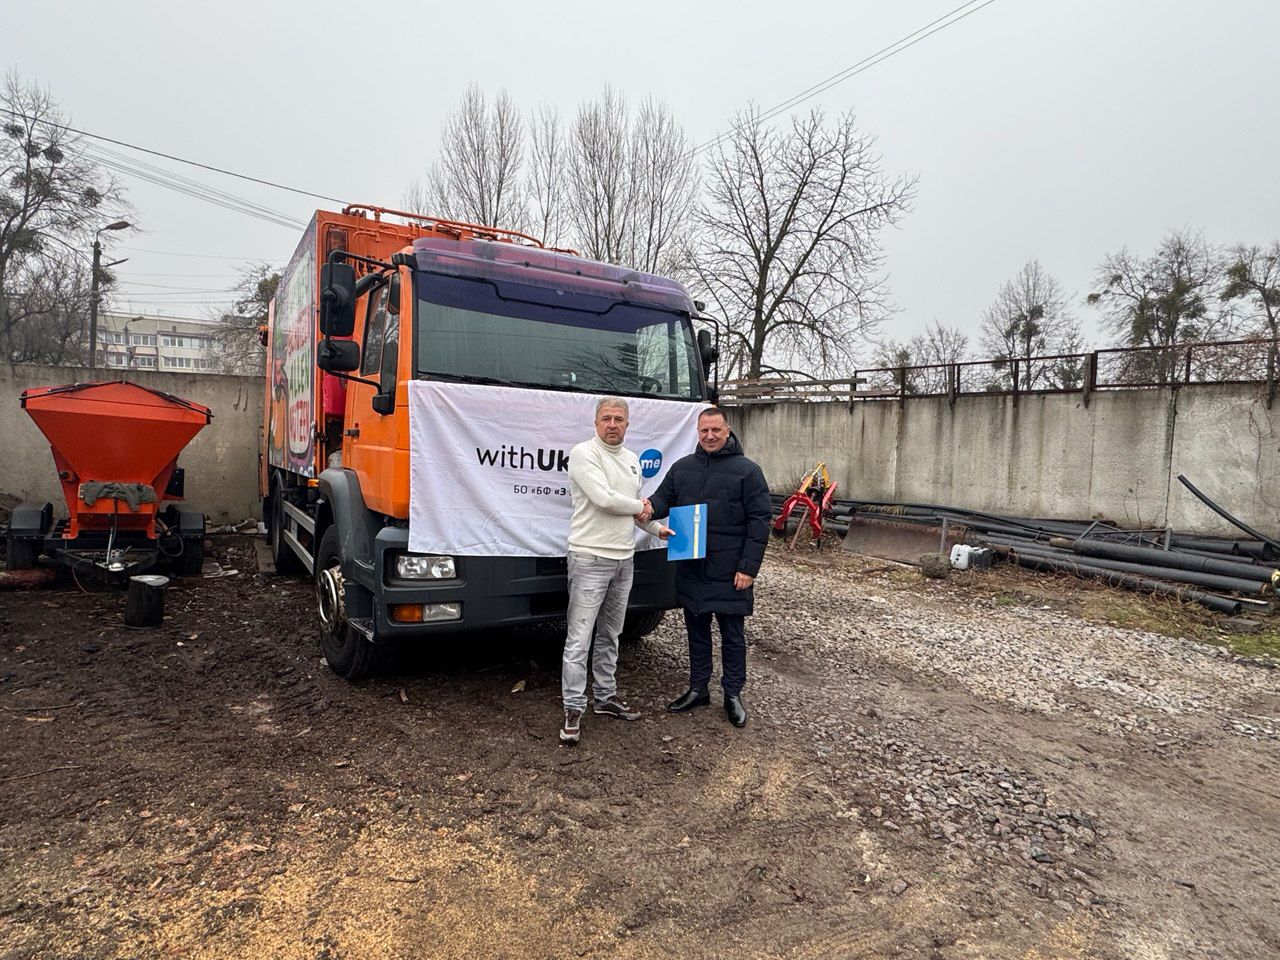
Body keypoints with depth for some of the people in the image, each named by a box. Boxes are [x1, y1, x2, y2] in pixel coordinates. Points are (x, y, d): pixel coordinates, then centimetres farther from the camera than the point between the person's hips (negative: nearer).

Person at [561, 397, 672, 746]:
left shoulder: (632, 460, 14)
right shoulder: (584, 453, -11)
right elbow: (603, 498, -22)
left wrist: (656, 528, 11)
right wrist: (639, 506, -6)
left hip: (623, 560, 8)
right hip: (590, 559, -8)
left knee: (609, 636, 18)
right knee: (579, 639, -3)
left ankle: (606, 696, 30)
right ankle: (574, 709, 5)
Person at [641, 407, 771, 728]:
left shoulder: (747, 470, -6)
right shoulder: (682, 467, 8)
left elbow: (759, 521, -8)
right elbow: (664, 497, 13)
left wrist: (748, 567, -14)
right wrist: (651, 507, -13)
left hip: (730, 574, -4)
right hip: (691, 569, 4)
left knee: (732, 635, 8)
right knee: (696, 631, 16)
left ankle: (733, 694, 22)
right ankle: (697, 689, 30)